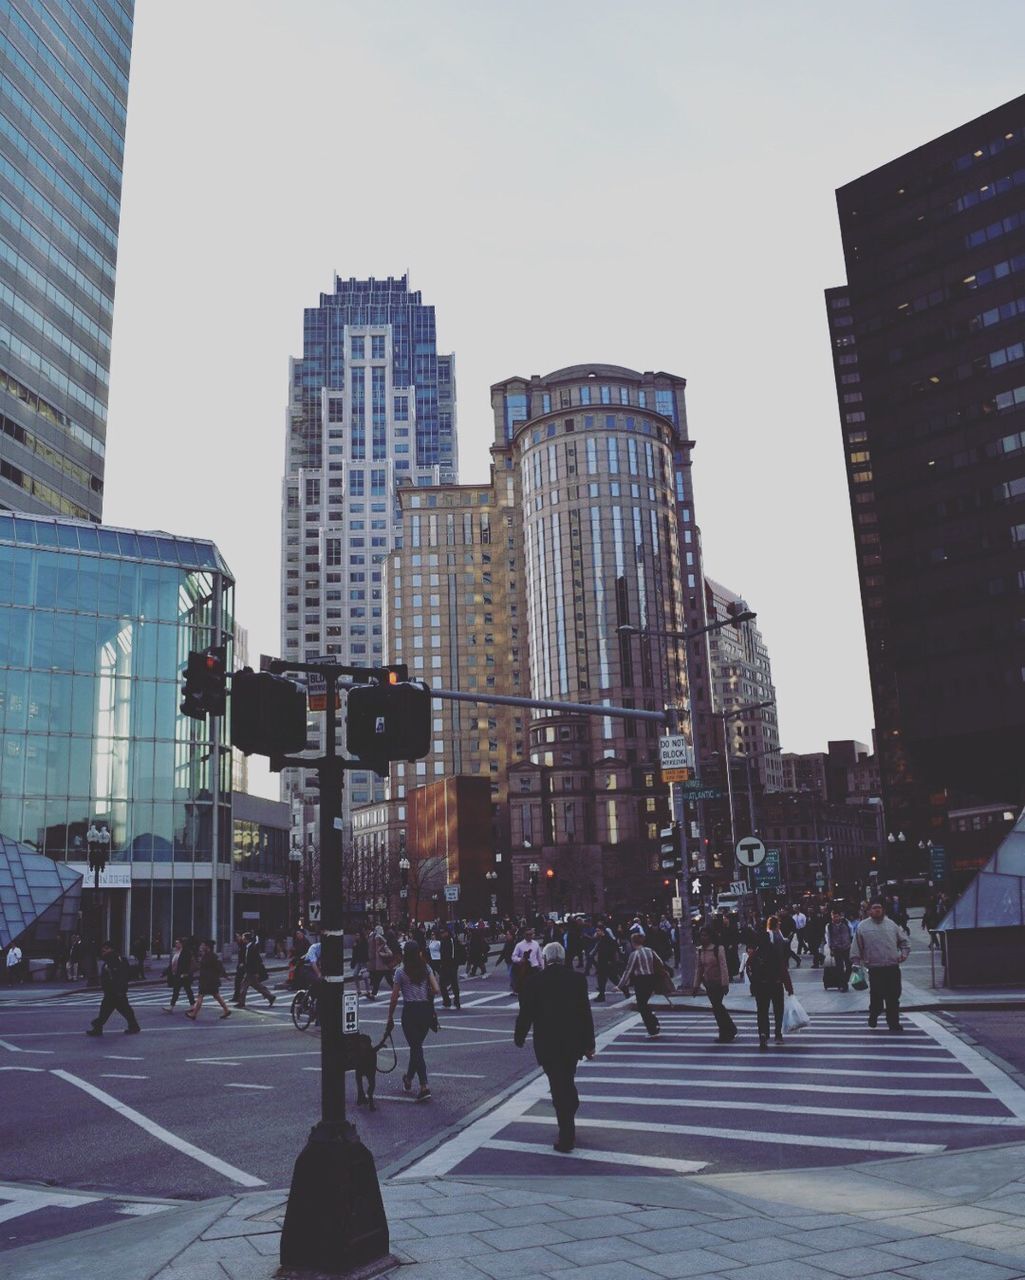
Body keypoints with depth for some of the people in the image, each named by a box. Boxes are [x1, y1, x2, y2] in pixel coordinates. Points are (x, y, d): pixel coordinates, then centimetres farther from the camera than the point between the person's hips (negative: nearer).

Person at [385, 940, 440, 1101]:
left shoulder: (400, 972, -5)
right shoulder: (426, 969, 4)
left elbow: (394, 998, -4)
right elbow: (436, 990, -2)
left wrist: (390, 1018, 4)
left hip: (410, 1011, -4)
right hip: (426, 1010, 4)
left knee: (416, 1048, -1)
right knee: (417, 1046, 20)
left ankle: (424, 1086, -10)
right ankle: (408, 1078, 37)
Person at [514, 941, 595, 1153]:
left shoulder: (533, 981, -10)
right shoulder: (577, 979, -5)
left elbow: (526, 1014, -5)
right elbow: (585, 1013, -2)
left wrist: (519, 1037, 11)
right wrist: (589, 1044, 5)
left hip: (547, 1044, -3)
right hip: (573, 1042, 3)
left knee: (559, 1087, 5)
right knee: (567, 1083, 22)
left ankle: (566, 1137, 7)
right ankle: (568, 1131, 34)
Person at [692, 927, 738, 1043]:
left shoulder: (718, 948, -14)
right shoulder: (700, 951, 4)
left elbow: (723, 967, -15)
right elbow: (698, 968, 9)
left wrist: (725, 984, -18)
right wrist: (696, 985, 9)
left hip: (719, 982, -6)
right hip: (708, 983, 6)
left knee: (717, 1007, -8)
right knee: (718, 1007, 11)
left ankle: (725, 1033, 5)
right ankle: (731, 1029, 26)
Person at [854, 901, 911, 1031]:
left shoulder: (891, 924, 9)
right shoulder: (863, 926, 1)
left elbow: (905, 940, 17)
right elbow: (857, 946, 4)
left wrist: (904, 953, 4)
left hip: (893, 967, 2)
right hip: (875, 968, -2)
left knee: (894, 996, 3)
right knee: (876, 996, -3)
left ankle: (894, 1022, 14)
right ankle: (873, 1015, 23)